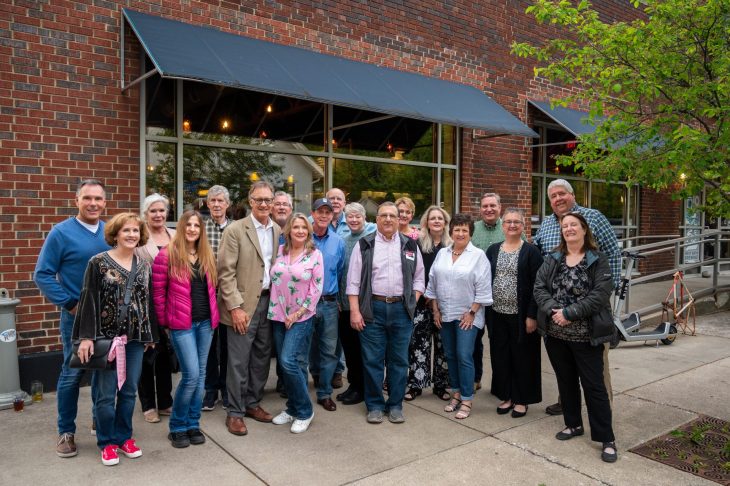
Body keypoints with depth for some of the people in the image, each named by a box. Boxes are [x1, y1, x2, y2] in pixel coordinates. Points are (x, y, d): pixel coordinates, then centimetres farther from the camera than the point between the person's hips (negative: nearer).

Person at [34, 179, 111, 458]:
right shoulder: (61, 232, -9)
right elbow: (42, 275, -9)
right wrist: (70, 304, -13)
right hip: (77, 316, -4)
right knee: (73, 373, 4)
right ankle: (66, 432, 19)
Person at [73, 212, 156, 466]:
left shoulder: (144, 265, 8)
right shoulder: (98, 262, -5)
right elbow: (89, 300, -8)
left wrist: (151, 335, 12)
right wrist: (86, 336, -13)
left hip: (136, 336, 4)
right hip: (106, 336, -4)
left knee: (129, 390, 10)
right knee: (106, 393, 2)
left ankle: (124, 437, 26)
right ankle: (107, 442, 19)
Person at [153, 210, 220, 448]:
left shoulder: (207, 255, 10)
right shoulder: (167, 254, -7)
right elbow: (158, 291, -5)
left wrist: (213, 316, 10)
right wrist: (164, 322, -2)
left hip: (205, 322, 6)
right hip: (181, 323, -6)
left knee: (200, 374, 10)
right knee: (191, 374, -8)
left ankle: (193, 424, 23)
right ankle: (177, 427, 11)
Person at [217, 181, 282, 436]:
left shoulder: (278, 231, 8)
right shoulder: (235, 230, -7)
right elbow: (225, 272, -10)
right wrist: (236, 307, -15)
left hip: (269, 301, 5)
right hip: (244, 304, -5)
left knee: (262, 357, 14)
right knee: (239, 361, 1)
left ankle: (253, 403, 29)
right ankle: (235, 412, 15)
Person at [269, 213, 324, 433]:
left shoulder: (314, 255, -6)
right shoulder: (280, 251, 4)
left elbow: (316, 288, -7)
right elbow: (272, 279, 10)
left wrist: (297, 314, -9)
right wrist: (278, 312, 3)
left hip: (302, 317, -4)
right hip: (278, 315, 4)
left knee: (289, 361, -13)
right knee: (285, 364, 9)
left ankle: (304, 411, 5)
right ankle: (292, 408, 26)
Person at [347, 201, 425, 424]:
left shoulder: (410, 246, 9)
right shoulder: (365, 245, 2)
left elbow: (418, 278, 12)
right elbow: (353, 280, 0)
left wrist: (412, 303, 0)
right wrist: (355, 311, -6)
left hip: (401, 309, 2)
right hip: (372, 309, -2)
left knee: (399, 360, 8)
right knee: (372, 360, 4)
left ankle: (395, 405, 21)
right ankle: (374, 405, 18)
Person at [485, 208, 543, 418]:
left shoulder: (531, 251, -5)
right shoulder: (493, 250, 8)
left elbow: (537, 286, -9)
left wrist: (532, 315, -14)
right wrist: (485, 311, 4)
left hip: (521, 315, -4)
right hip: (497, 314, 4)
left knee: (522, 357, 6)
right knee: (500, 356, 11)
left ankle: (521, 400, 21)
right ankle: (506, 396, 26)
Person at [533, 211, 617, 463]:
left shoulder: (598, 260, -5)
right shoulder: (552, 259, 7)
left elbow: (601, 294, -15)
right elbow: (539, 287, 1)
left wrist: (569, 313, -20)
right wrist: (552, 310, -17)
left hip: (586, 336, -4)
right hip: (555, 334, 4)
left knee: (593, 385, 1)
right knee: (566, 381, 16)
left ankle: (607, 439, 11)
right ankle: (573, 424, 33)